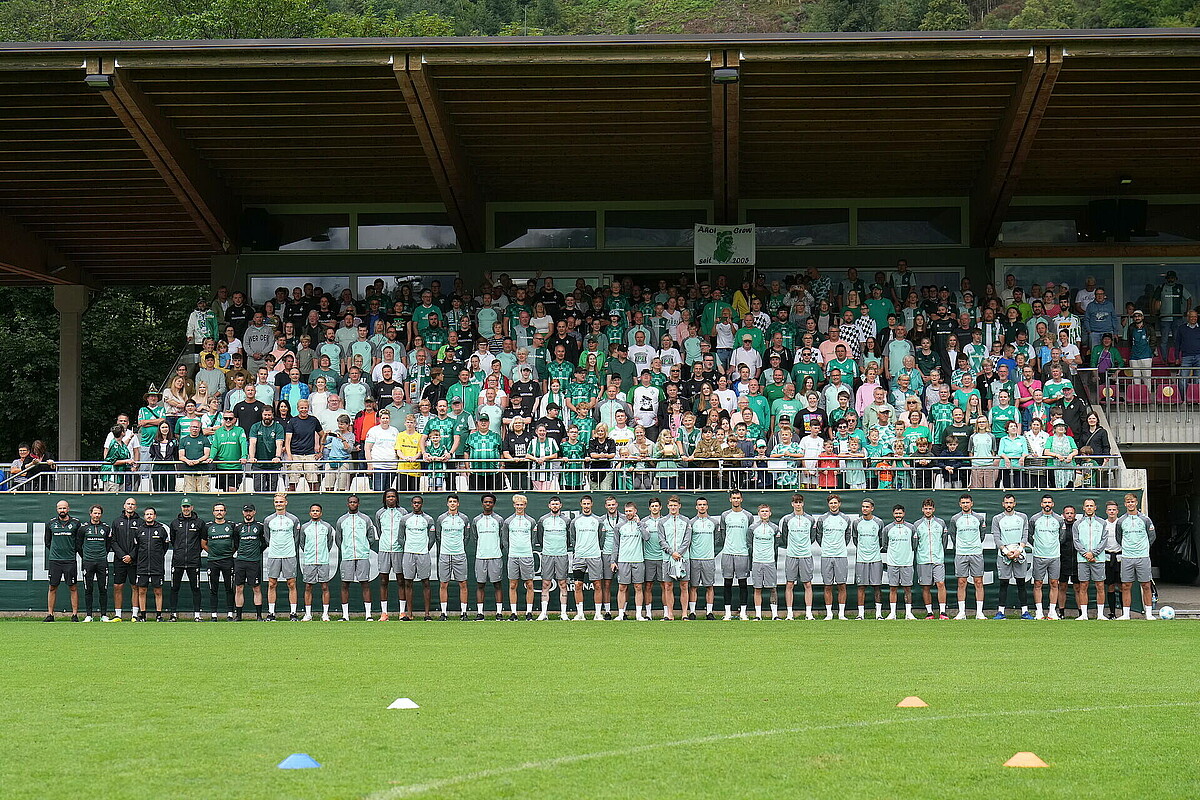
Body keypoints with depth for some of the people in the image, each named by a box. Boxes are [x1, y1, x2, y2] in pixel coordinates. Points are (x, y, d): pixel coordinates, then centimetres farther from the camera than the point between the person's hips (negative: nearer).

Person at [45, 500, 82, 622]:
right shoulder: (51, 524, 8)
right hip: (54, 560, 2)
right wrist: (56, 551, 13)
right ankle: (50, 614, 7)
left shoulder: (76, 523, 2)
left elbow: (79, 543, 9)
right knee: (52, 587, 3)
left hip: (70, 560, -2)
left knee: (73, 588, -1)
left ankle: (75, 615, 2)